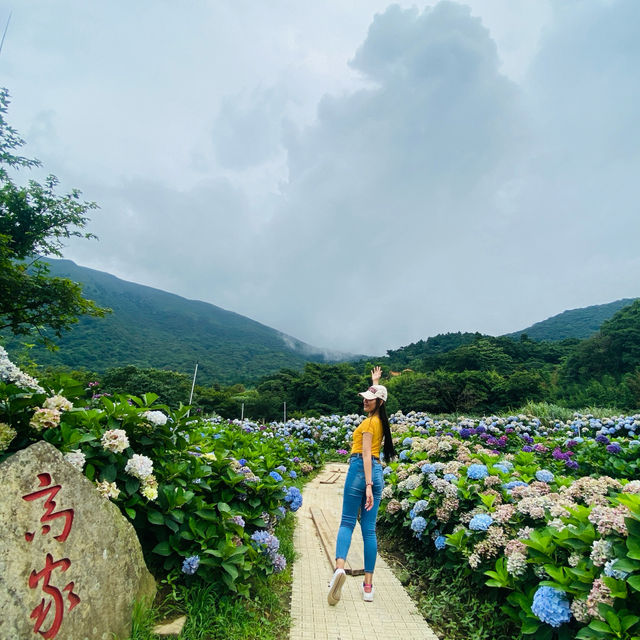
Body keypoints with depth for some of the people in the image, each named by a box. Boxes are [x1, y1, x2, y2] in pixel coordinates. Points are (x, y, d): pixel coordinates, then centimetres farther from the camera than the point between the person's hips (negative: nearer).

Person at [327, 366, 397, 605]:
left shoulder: (369, 422, -6)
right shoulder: (381, 420, 13)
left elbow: (366, 454, -16)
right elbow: (377, 396, 35)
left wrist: (368, 484, -21)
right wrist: (375, 382, 48)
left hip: (360, 469, -7)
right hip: (378, 473, 7)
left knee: (347, 522, 0)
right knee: (369, 529, 8)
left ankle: (339, 566, -20)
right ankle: (368, 585, 11)